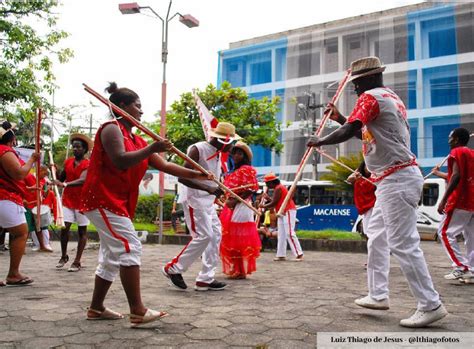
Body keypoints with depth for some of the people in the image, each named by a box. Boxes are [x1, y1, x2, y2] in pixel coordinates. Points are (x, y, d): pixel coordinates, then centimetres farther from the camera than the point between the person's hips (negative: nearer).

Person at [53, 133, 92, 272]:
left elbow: (82, 180, -29)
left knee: (82, 230, 3)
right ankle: (64, 256, 18)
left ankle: (77, 261, 8)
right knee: (64, 228, -3)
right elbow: (61, 179, 14)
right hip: (67, 200, 4)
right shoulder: (68, 162, 6)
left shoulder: (88, 164, -12)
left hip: (82, 201, -4)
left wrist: (65, 184, -42)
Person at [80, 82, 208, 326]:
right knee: (130, 247, -17)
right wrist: (152, 148, -23)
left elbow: (164, 165, 14)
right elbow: (120, 161, -24)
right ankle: (138, 312, -17)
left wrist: (195, 174, 7)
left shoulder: (137, 140, 18)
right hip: (103, 198, -10)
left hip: (119, 202, 10)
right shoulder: (111, 129, -8)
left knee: (113, 254, 13)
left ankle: (96, 308, 22)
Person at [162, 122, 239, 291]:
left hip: (208, 202, 9)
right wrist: (208, 188, -31)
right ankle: (173, 268, 2)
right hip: (194, 200, -9)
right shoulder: (198, 149, -16)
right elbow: (182, 177, -23)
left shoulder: (218, 154, 11)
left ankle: (205, 279, 12)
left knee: (215, 236, 5)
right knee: (204, 236, -13)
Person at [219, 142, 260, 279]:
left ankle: (240, 271, 0)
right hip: (230, 208, 9)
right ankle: (234, 269, 19)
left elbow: (252, 189, -15)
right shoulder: (233, 172, 20)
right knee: (230, 240, 11)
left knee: (239, 240, -6)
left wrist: (235, 201, -18)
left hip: (241, 207, -9)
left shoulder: (247, 169, -6)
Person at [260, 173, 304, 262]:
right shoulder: (278, 188, 17)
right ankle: (281, 255, 10)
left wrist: (264, 206, -2)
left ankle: (299, 254, -12)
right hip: (283, 213, 11)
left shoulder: (278, 188, -14)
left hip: (288, 211, -11)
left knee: (289, 234, -13)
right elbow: (276, 202, 15)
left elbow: (274, 203, -15)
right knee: (281, 235, 8)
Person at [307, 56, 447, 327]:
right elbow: (364, 132, 27)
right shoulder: (393, 97, 20)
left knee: (402, 243, -8)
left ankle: (431, 305, -2)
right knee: (376, 234, 16)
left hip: (397, 179, -11)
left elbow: (348, 132, -20)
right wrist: (339, 118, 22)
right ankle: (378, 295, 21)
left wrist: (319, 141, -5)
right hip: (395, 179, 11)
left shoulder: (371, 97, -9)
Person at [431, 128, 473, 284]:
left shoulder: (457, 152, -6)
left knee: (445, 232, -4)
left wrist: (443, 200, -23)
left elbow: (456, 176, -20)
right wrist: (439, 174, 44)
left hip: (460, 201, -9)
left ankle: (461, 267, -12)